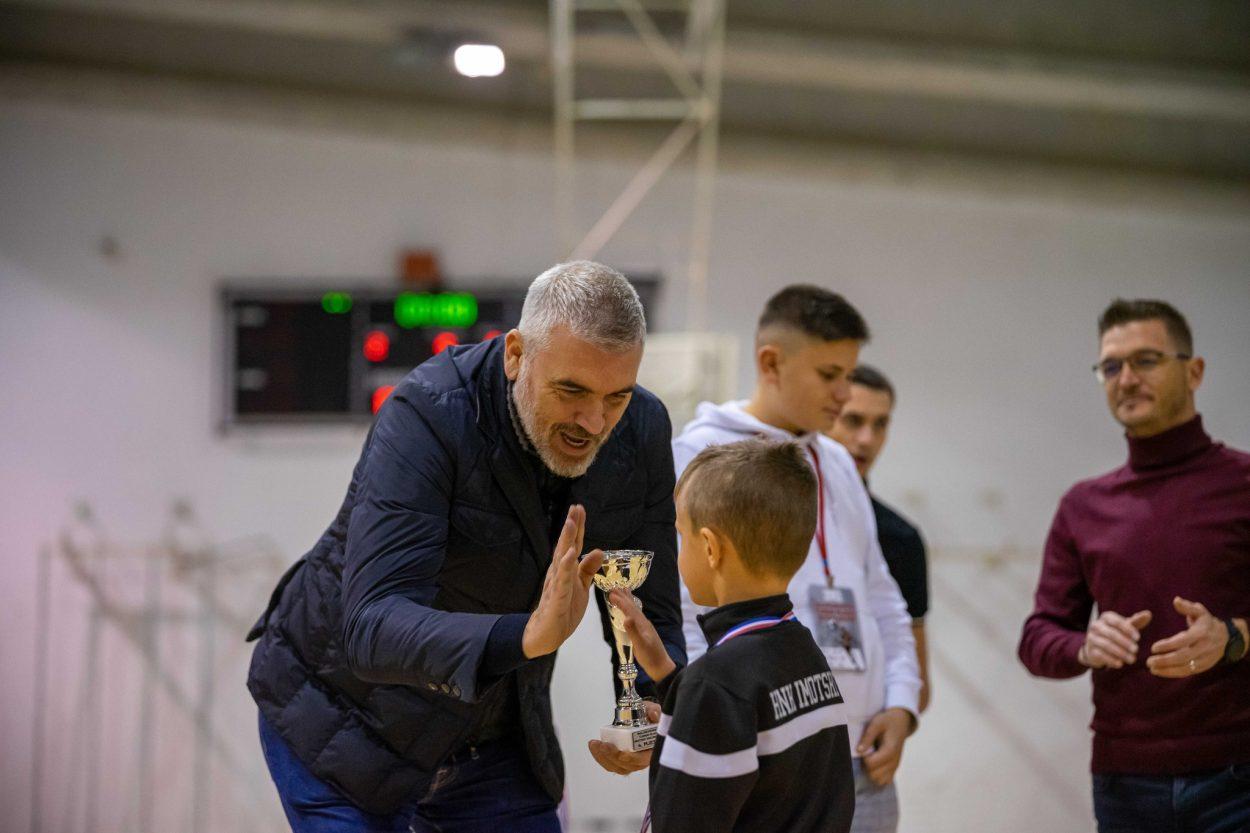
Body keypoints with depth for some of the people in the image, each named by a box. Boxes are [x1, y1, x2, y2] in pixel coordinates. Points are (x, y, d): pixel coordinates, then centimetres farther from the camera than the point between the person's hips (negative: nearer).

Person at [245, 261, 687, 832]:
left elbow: (651, 613, -2)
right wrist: (527, 636, -56)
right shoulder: (425, 416, -29)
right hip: (343, 717, -5)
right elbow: (373, 628, -40)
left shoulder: (641, 431, -11)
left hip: (491, 735, 5)